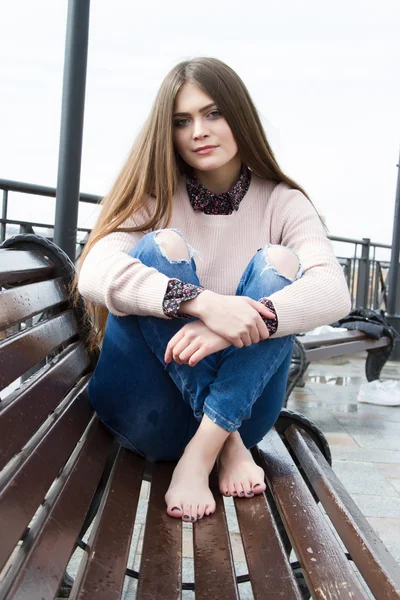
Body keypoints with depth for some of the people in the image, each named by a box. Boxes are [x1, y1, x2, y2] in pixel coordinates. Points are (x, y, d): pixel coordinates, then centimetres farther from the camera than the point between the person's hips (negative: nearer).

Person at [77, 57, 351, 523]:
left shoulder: (282, 203, -1)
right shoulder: (155, 196, -2)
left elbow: (334, 292, -19)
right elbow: (94, 275, -22)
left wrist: (237, 327, -37)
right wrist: (202, 302, -37)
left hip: (239, 401, 1)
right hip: (148, 411, 0)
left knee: (278, 262, -20)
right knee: (162, 246, -22)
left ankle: (200, 455, -27)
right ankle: (228, 445, -21)